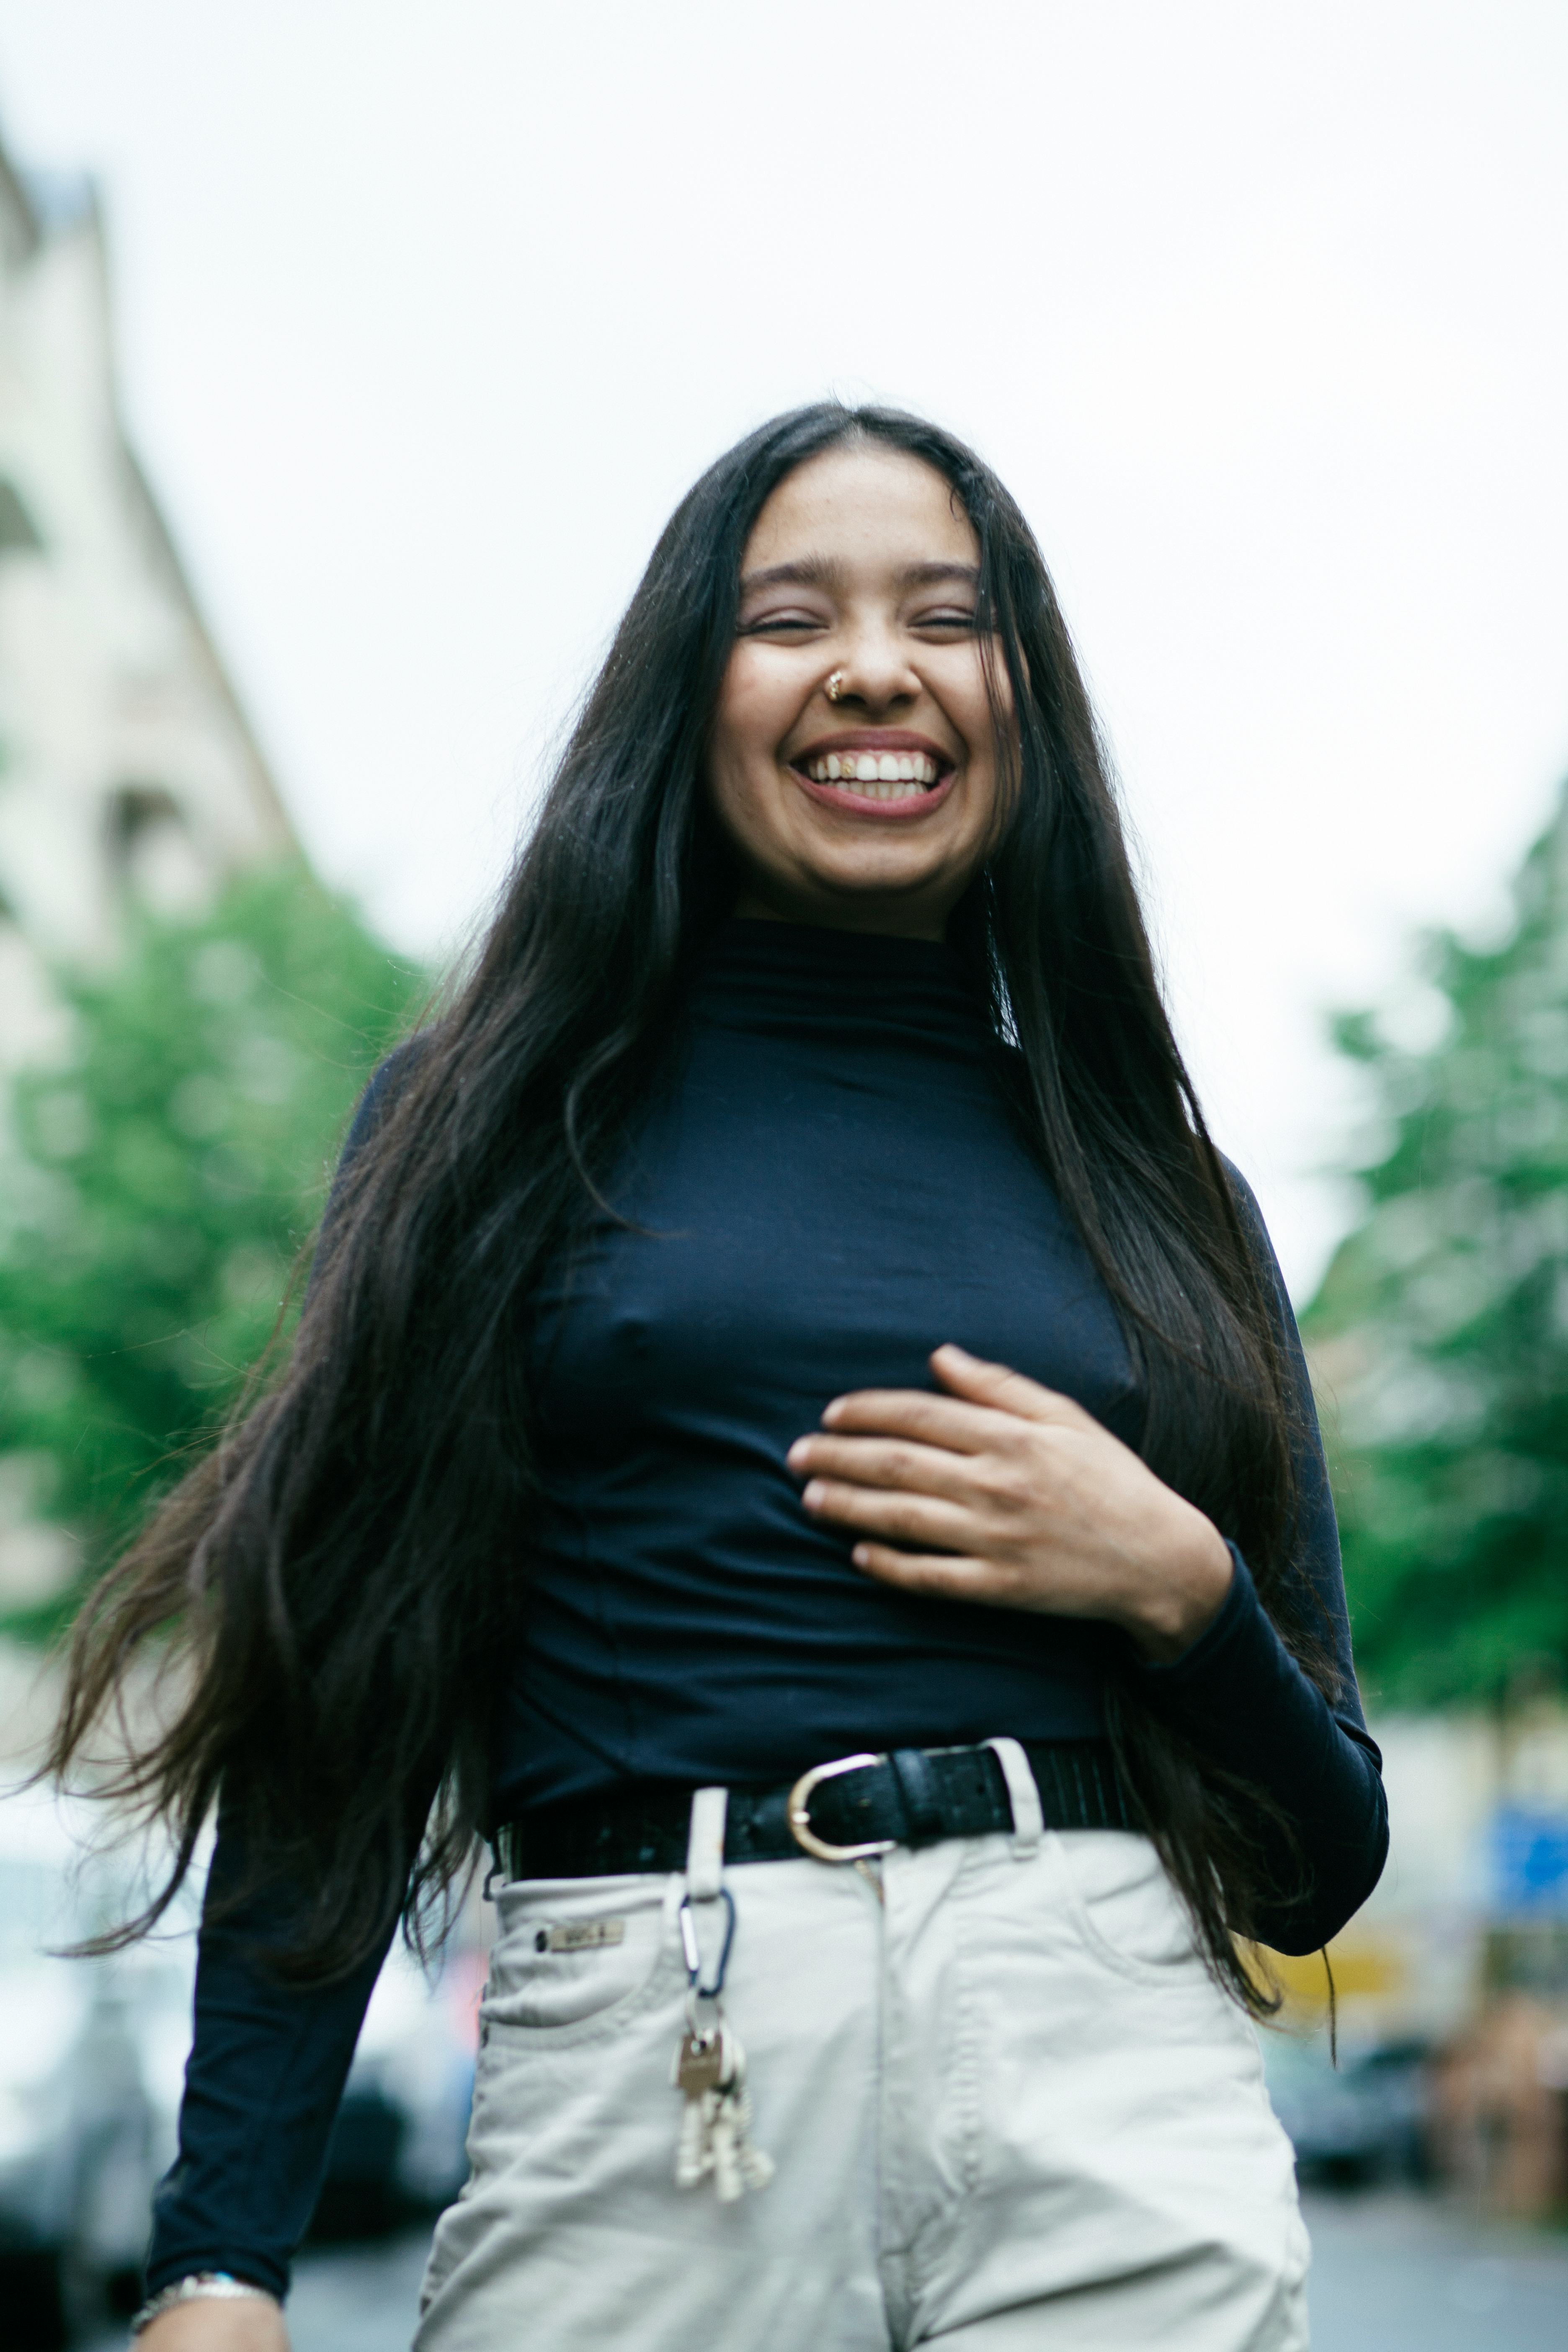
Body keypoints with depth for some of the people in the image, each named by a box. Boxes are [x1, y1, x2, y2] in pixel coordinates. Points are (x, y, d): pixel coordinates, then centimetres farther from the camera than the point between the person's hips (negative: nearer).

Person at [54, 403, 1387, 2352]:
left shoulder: (1155, 1196, 14)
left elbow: (1326, 1862, 15)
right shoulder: (496, 1119, 8)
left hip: (1112, 2068, 2)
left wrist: (1175, 1583, -5)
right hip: (627, 2095, -1)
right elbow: (339, 1726, 2)